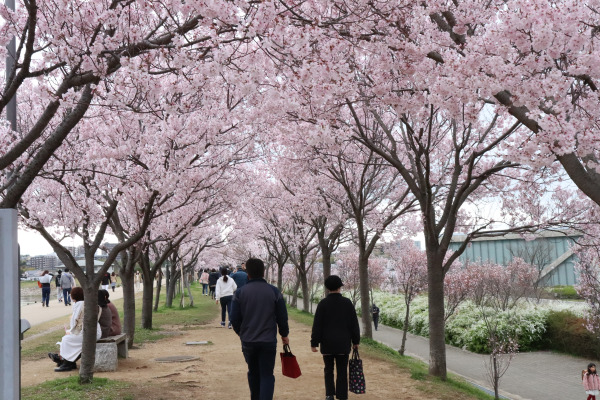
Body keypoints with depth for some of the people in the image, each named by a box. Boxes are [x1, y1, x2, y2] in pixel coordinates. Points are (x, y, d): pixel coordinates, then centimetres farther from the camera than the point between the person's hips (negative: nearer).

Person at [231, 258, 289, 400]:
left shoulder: (239, 293, -4)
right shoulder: (274, 292, -4)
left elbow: (234, 319, -2)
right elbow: (282, 317, -1)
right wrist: (284, 335, 16)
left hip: (248, 341, 1)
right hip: (268, 341, -1)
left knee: (253, 372, 19)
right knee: (267, 375, 2)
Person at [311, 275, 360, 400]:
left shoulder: (323, 303, -5)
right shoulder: (347, 303, -2)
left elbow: (317, 325, -5)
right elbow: (354, 324, 1)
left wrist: (314, 343, -1)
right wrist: (356, 341, 10)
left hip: (327, 344, 0)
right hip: (343, 344, 0)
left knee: (328, 370, 11)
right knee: (342, 371, 7)